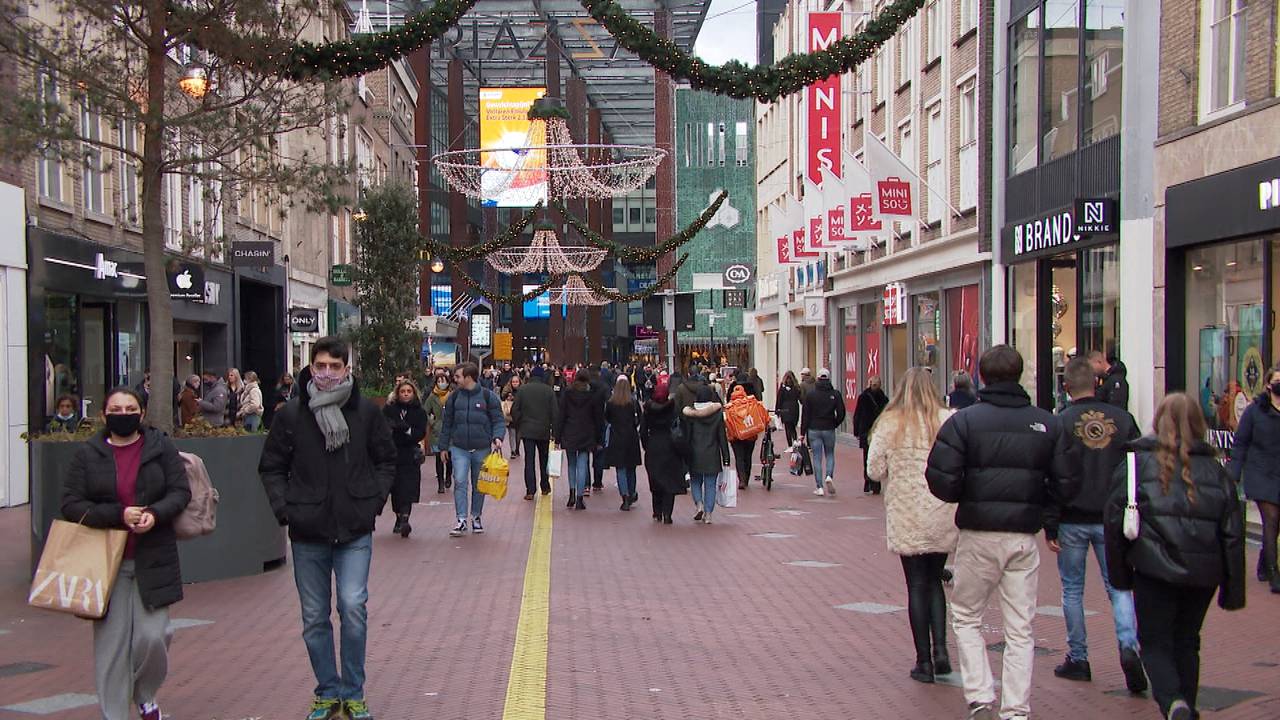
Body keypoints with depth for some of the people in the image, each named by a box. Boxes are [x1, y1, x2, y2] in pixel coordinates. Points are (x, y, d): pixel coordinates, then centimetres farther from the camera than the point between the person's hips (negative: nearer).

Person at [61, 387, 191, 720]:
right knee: (110, 643, 1)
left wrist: (155, 515, -18)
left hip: (153, 560, 0)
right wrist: (118, 516, -15)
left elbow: (180, 492, 2)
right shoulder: (87, 454, 4)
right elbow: (71, 505, -2)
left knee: (152, 636, -5)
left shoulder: (161, 447, 5)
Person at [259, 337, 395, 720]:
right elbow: (271, 467, 8)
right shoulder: (291, 414, -1)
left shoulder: (366, 411, 0)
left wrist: (375, 501, -1)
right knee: (314, 618, 9)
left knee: (354, 606, -11)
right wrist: (284, 508, -4)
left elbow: (386, 460, 11)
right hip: (308, 531, 1)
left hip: (355, 530, -1)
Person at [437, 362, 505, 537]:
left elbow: (498, 420, -2)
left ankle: (476, 517, 26)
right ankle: (462, 520, -10)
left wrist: (497, 437, -20)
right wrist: (444, 447, 10)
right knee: (460, 482, -11)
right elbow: (447, 423, 10)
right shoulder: (454, 397, 4)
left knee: (479, 485, 10)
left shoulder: (488, 396, -5)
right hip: (459, 448, 1)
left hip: (482, 449, -1)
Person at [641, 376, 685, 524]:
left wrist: (646, 446, 11)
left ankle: (657, 513, 18)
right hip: (670, 448, -2)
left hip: (653, 447, 3)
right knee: (670, 481, 2)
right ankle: (667, 514, -6)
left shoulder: (649, 407, -2)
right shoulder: (674, 406, -9)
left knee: (656, 481, 15)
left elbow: (643, 430, 1)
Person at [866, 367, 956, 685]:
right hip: (943, 517, 1)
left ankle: (924, 661, 10)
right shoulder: (949, 421, -6)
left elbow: (874, 470, -6)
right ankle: (940, 649, 7)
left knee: (917, 585, 7)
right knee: (934, 580, 19)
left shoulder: (889, 424, -6)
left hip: (906, 518, -1)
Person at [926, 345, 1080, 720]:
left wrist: (967, 497, 7)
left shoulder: (963, 421, -7)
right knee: (1020, 629, 10)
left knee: (966, 619, 14)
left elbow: (941, 481, -13)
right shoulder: (1047, 424, 2)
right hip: (1025, 538, 2)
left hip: (979, 536, -2)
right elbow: (1067, 485, 0)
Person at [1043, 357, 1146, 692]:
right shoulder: (1122, 418, 1)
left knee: (1072, 589, 11)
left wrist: (1050, 526, -4)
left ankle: (1078, 659, 16)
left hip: (1073, 521, -2)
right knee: (1118, 586, 9)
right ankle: (1128, 645, -13)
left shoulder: (1060, 423, -9)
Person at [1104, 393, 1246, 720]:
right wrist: (1233, 589, 12)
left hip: (1155, 570, -3)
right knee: (1186, 642, 19)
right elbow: (1232, 533, 7)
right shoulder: (1215, 470, 8)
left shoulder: (1137, 463, 0)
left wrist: (1120, 573, 9)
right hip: (1203, 573, 3)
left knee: (1155, 643, 4)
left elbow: (1115, 521, -2)